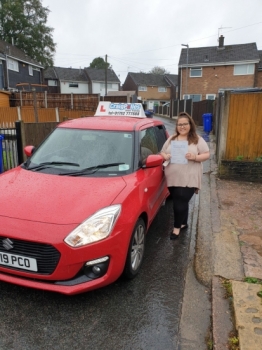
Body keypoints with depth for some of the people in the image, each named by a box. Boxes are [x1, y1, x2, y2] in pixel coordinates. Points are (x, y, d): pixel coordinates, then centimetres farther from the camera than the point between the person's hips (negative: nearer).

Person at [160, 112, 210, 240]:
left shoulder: (197, 140, 2)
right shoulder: (171, 139, 13)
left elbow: (207, 155, -1)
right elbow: (162, 153, 15)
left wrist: (195, 157, -19)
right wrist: (166, 156, -8)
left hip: (189, 179, -4)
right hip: (173, 178, 4)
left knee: (180, 203, -7)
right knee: (179, 202, 13)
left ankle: (177, 227, 9)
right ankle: (183, 223, 31)